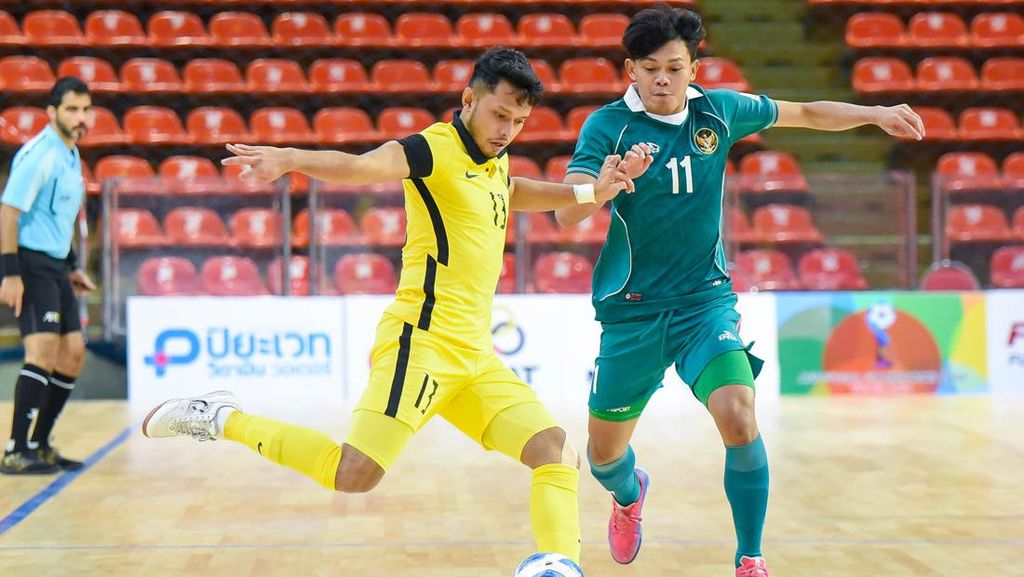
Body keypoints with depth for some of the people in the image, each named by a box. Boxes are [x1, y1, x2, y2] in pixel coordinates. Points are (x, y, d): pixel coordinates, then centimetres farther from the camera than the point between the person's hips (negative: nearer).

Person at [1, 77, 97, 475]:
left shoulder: (70, 156, 14)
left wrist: (71, 267, 22)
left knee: (72, 354, 10)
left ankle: (39, 446, 19)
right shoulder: (39, 155, -15)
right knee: (43, 352, -17)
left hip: (55, 267, 10)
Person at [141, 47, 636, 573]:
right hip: (423, 340, -9)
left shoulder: (493, 162, 18)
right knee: (353, 476, -17)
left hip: (474, 354, 9)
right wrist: (291, 159, -49)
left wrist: (588, 192, 33)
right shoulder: (438, 148, -9)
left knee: (558, 457, 0)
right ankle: (224, 420, -2)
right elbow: (362, 166, -29)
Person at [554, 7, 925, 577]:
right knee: (604, 453, 9)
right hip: (632, 309, 0)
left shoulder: (719, 110, 0)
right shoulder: (608, 125, -10)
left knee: (738, 417, -24)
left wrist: (877, 113, 6)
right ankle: (630, 494, 48)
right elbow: (566, 213, -20)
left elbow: (807, 113, 16)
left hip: (706, 299, 1)